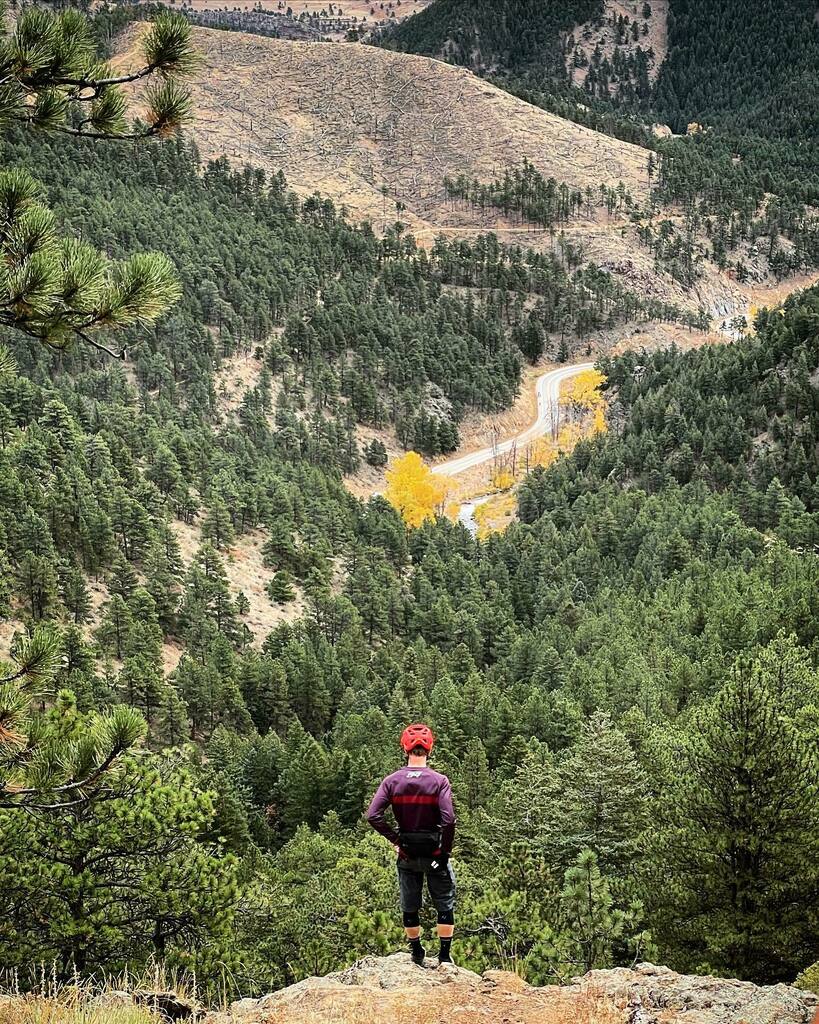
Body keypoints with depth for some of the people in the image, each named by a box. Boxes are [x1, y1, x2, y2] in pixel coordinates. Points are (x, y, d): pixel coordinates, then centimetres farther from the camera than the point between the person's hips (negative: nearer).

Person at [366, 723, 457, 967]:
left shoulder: (392, 781, -6)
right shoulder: (439, 781, -12)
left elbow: (373, 816, -13)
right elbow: (448, 820, -21)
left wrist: (395, 838, -4)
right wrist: (445, 852, -9)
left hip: (407, 853, 2)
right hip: (434, 852, -2)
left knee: (409, 906, 16)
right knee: (445, 904, 12)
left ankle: (417, 953, 26)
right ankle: (445, 955, 11)